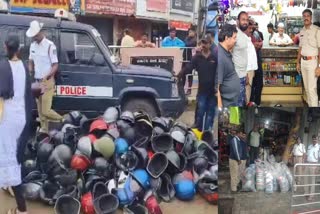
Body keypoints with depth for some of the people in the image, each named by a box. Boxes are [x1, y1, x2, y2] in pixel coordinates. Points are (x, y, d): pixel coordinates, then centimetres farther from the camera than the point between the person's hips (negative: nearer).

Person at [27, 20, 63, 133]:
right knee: (40, 111, 10)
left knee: (46, 111, -11)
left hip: (47, 83, -7)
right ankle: (44, 130, 21)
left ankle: (63, 121, 11)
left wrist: (46, 76, -27)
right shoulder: (32, 45, 9)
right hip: (37, 82, 7)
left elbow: (55, 66, -14)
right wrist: (30, 71, 0)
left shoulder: (50, 45, -14)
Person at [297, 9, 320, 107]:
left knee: (311, 88, -10)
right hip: (303, 61, 7)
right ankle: (310, 105, 21)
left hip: (312, 61, -7)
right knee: (306, 87, 12)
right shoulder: (302, 31, 11)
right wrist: (298, 62, 16)